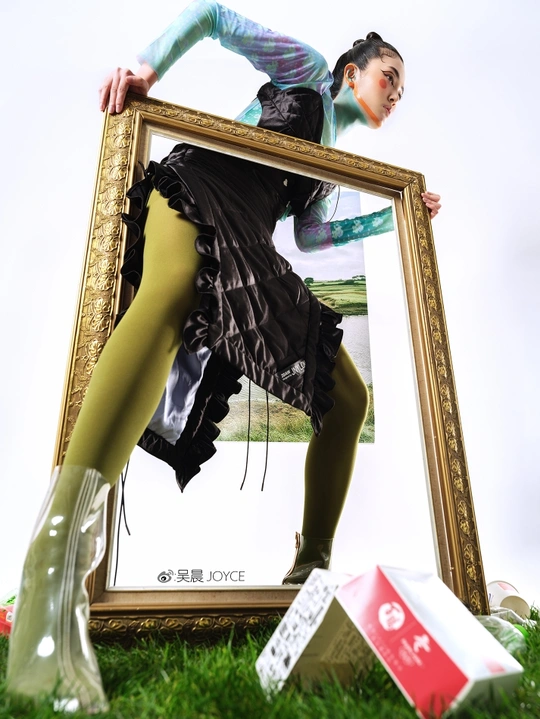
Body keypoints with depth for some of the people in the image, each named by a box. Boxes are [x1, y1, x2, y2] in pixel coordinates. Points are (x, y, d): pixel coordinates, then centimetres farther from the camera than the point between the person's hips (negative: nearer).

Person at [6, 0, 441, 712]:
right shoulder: (305, 69, 21)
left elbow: (310, 234, 35)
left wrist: (396, 214, 38)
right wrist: (148, 65, -2)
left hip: (250, 254, 7)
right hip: (195, 187, -6)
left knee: (348, 396, -4)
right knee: (174, 288, -46)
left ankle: (311, 567, 2)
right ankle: (58, 557, -57)